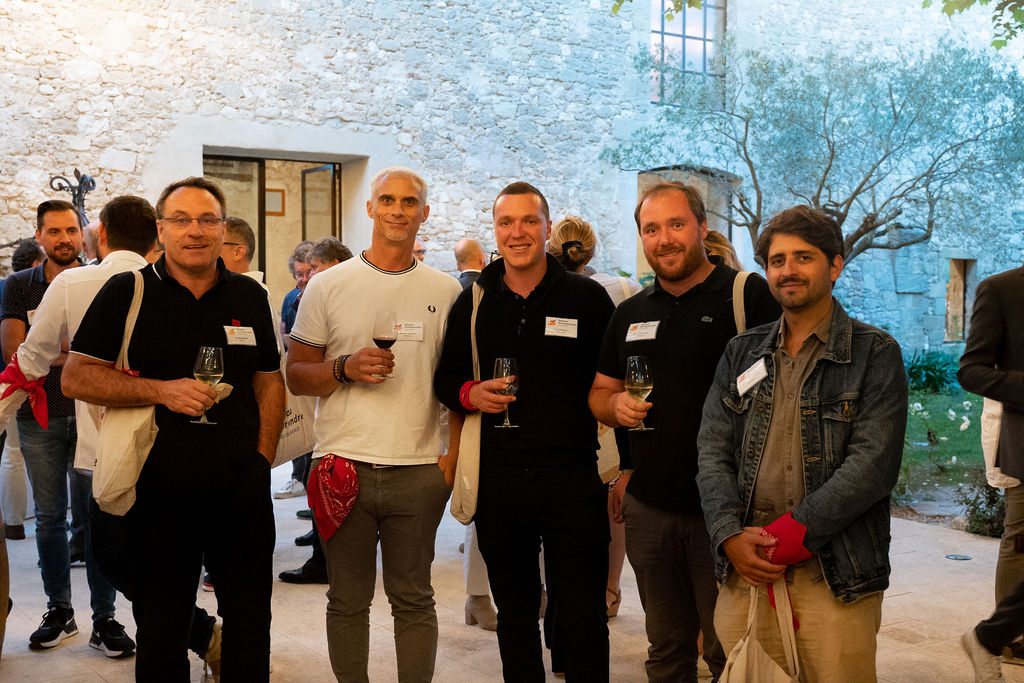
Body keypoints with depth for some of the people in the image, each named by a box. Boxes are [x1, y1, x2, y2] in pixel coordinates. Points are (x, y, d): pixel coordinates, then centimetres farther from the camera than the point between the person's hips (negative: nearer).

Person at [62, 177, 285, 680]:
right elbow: (76, 377, -4)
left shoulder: (250, 297, 9)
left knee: (250, 629, 12)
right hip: (159, 489, -2)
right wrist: (162, 391, -16)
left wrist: (262, 458, 3)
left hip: (242, 492, 2)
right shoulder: (126, 293, 0)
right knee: (159, 635, 12)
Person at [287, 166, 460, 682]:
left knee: (413, 599, 9)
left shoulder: (446, 291, 7)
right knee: (348, 599, 10)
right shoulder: (328, 286, 4)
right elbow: (295, 376, 5)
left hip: (419, 469, 0)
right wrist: (346, 368, -13)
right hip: (344, 465, 0)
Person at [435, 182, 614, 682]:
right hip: (496, 483, 3)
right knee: (514, 616, 16)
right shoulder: (472, 303, 8)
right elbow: (444, 379, 16)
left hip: (572, 478, -3)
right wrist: (469, 394, -7)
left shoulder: (587, 298, 1)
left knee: (583, 621, 4)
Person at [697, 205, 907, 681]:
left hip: (836, 579, -3)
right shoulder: (742, 353, 13)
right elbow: (713, 451, 6)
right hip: (745, 570, 3)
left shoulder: (875, 354, 0)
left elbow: (874, 463, -10)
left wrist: (794, 532, -17)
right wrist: (731, 536, -10)